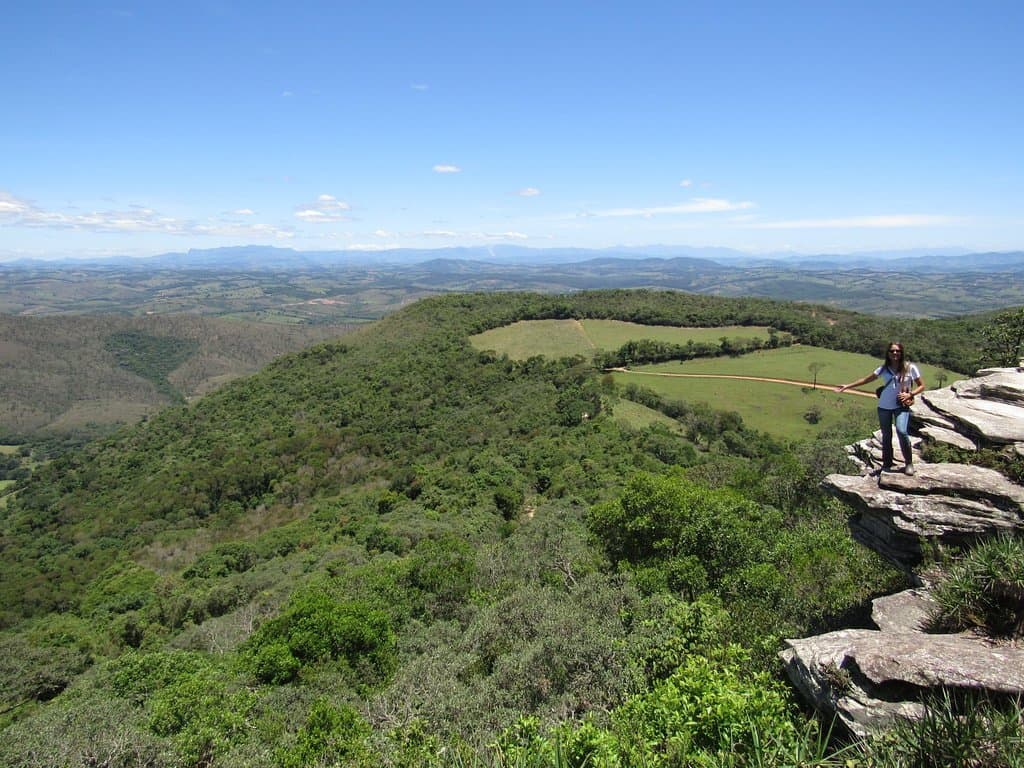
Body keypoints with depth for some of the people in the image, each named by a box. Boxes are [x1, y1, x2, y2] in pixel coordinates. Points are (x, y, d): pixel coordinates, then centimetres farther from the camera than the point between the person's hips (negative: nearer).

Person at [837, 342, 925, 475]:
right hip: (884, 406, 3)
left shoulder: (910, 368, -6)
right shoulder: (884, 368, 0)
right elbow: (866, 379, 6)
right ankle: (887, 464, 25)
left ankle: (909, 463, -6)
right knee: (886, 436, 10)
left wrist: (910, 394, -14)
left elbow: (921, 386, 3)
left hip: (901, 406, -3)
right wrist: (847, 386, 2)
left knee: (902, 431, -22)